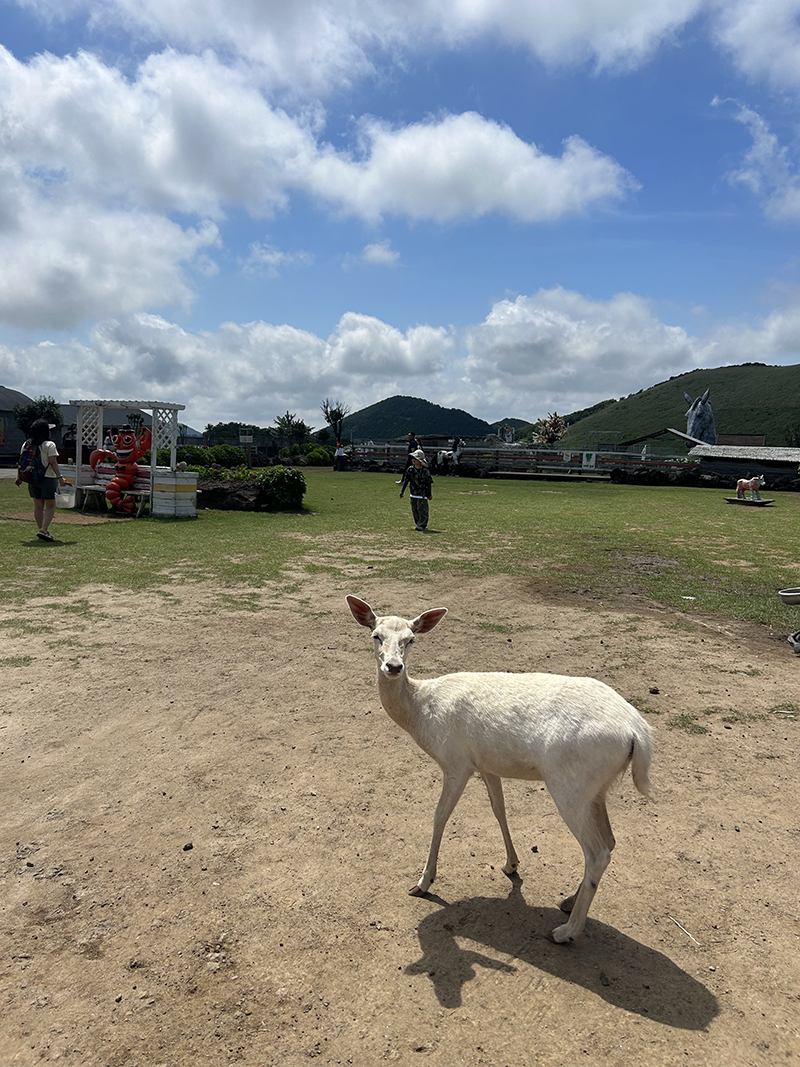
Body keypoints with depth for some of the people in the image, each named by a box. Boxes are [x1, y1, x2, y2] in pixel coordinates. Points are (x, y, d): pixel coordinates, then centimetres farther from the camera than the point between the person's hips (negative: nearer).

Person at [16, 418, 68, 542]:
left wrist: (20, 478, 21)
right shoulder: (49, 445, -10)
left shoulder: (26, 445, 8)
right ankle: (44, 530, -13)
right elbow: (53, 463, -16)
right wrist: (60, 477, -18)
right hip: (48, 478, -6)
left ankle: (43, 530, 17)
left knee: (38, 506, 12)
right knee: (50, 506, 0)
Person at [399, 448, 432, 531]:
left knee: (422, 509, -9)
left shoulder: (425, 471, -7)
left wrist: (429, 494, 3)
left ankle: (422, 525, -7)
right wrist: (402, 492, 2)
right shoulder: (410, 469, 2)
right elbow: (405, 481, 5)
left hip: (423, 494, -5)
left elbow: (429, 483, 1)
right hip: (413, 494, 5)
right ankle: (418, 524, 21)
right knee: (414, 510, 9)